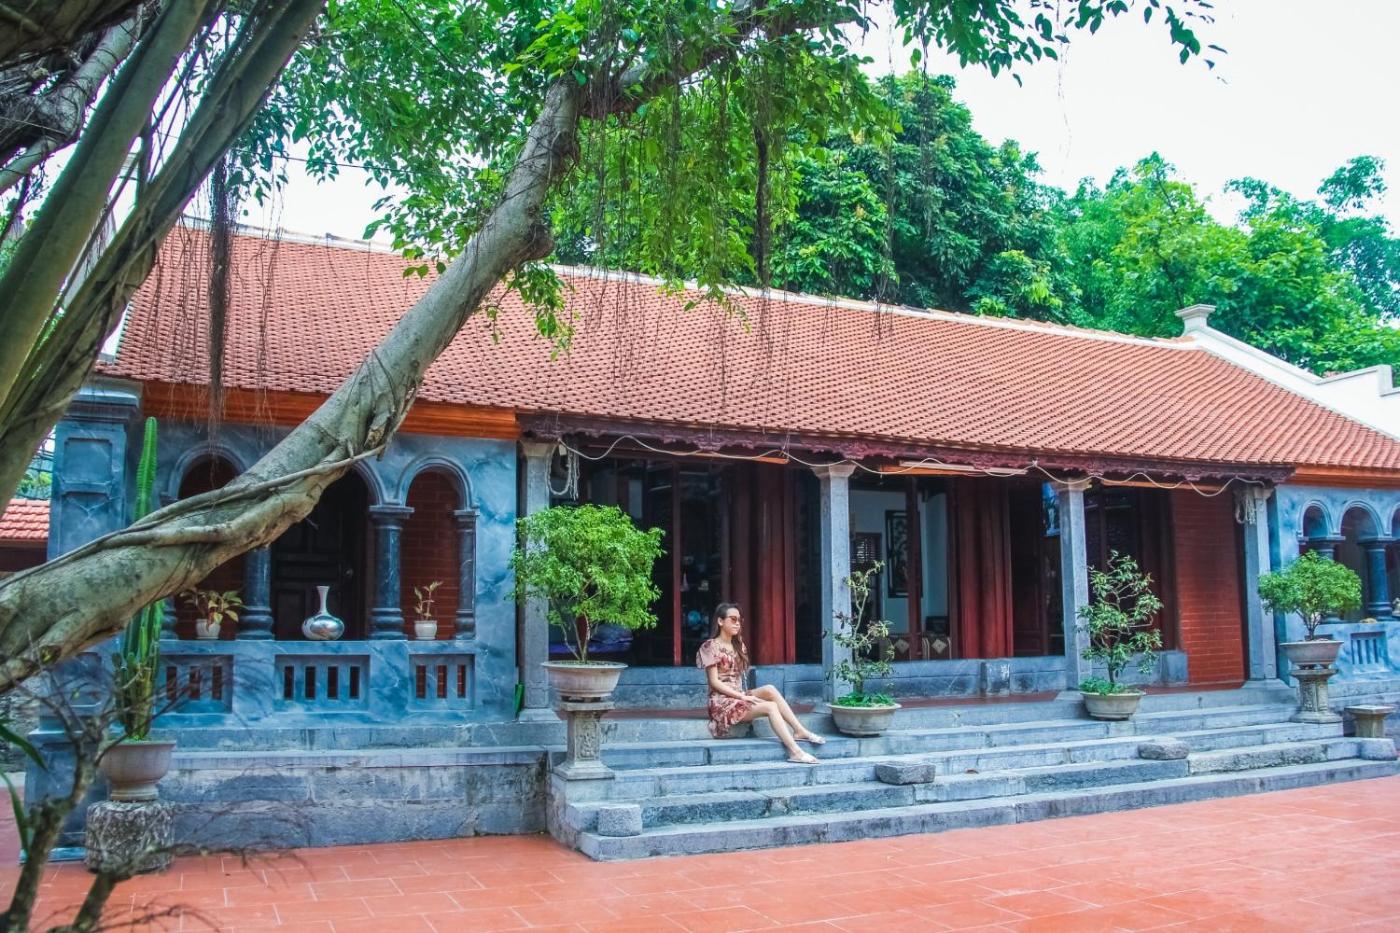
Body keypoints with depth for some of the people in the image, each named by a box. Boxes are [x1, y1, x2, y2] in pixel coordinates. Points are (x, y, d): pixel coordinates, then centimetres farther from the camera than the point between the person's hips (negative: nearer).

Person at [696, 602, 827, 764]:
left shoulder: (738, 645, 15)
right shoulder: (711, 646, -8)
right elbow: (714, 682, -14)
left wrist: (745, 695, -4)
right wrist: (742, 696, -18)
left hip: (738, 697, 7)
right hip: (722, 701, -7)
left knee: (769, 689, -21)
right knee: (771, 706, -24)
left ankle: (800, 731, -21)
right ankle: (795, 752, -30)